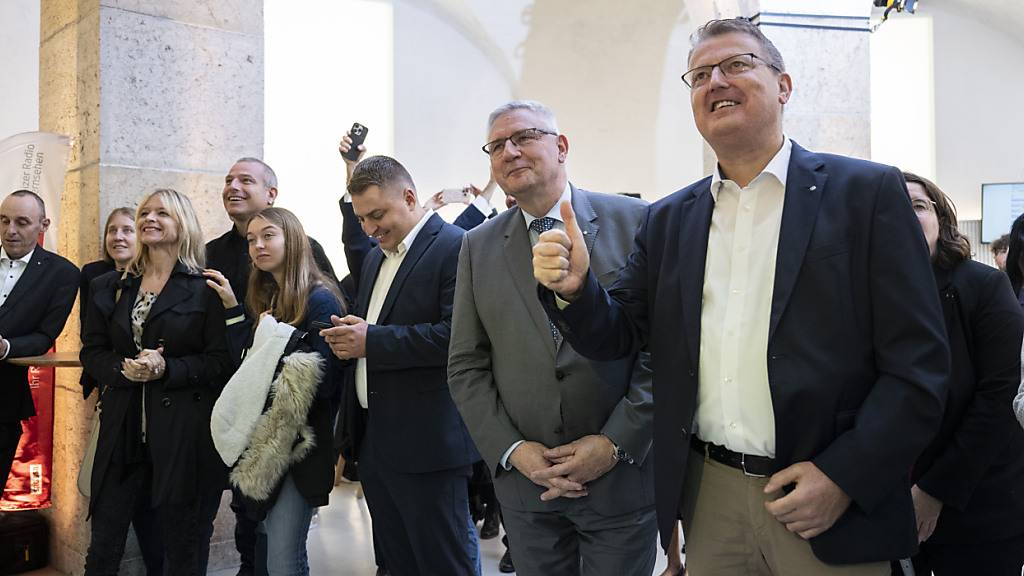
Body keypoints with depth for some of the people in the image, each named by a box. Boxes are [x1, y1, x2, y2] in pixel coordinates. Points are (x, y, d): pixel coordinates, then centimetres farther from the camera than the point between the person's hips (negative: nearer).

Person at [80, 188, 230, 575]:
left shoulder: (204, 289, -4)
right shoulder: (110, 287, 11)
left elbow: (221, 361, -6)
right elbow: (91, 351, 11)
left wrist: (167, 368, -19)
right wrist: (123, 369, -9)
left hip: (182, 431, -3)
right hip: (123, 428, 4)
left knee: (181, 545, 8)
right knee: (104, 543, 8)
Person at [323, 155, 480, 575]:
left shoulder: (455, 248, -12)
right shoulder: (376, 257, 17)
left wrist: (372, 340, -20)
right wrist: (345, 337, 0)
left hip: (427, 442, -8)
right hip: (373, 437, 9)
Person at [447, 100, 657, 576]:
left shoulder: (634, 221, -4)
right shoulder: (478, 247, 5)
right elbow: (465, 366, 5)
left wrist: (616, 442, -12)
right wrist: (512, 450, -6)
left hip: (622, 474, -2)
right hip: (524, 479, 3)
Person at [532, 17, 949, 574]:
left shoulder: (868, 191, -4)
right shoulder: (667, 219, 8)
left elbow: (919, 362, -7)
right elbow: (618, 335, 7)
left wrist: (845, 476, -15)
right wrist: (574, 288, -13)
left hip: (831, 508, -3)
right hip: (707, 497, 4)